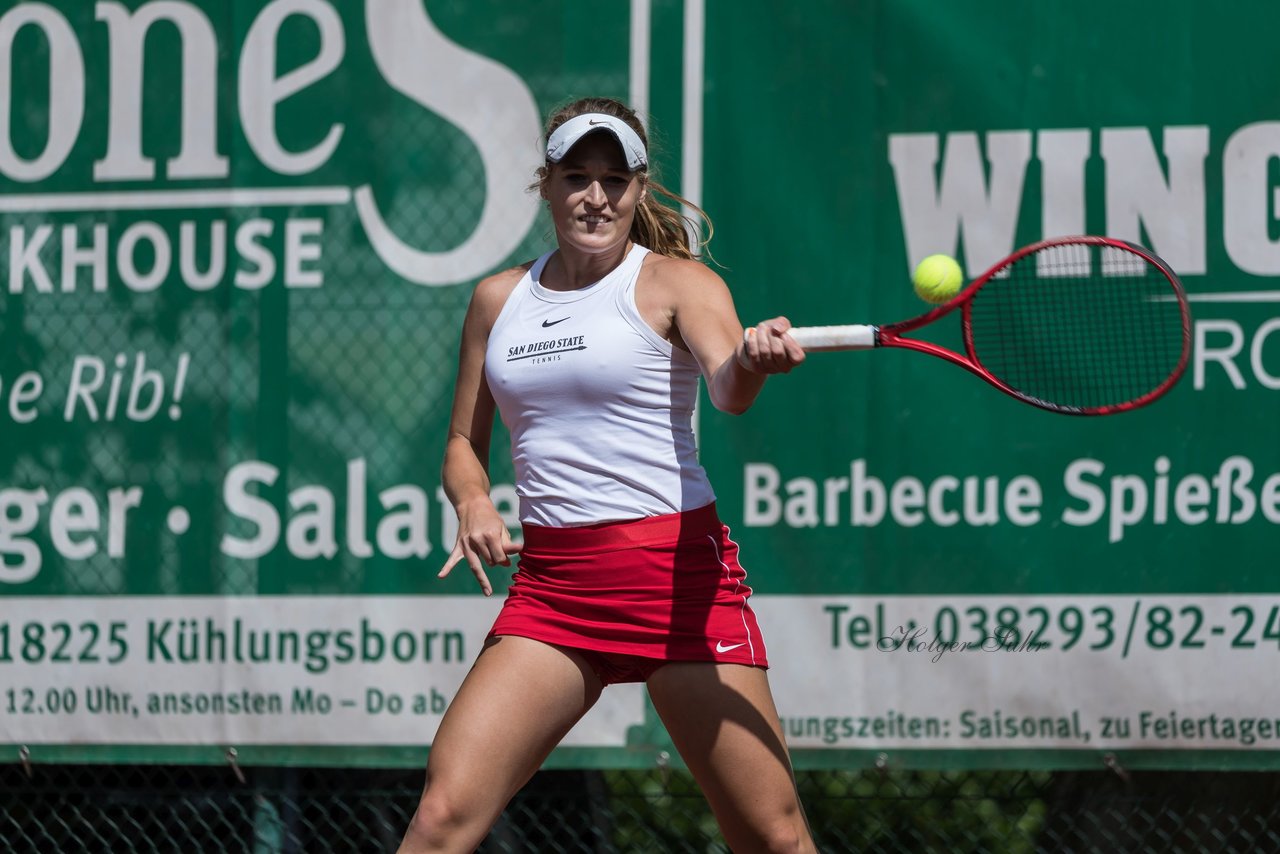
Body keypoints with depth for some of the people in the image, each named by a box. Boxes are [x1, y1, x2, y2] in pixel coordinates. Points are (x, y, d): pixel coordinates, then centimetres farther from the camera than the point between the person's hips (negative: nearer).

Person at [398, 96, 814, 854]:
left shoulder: (674, 282, -1)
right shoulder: (498, 299, 13)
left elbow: (730, 389, -20)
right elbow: (465, 443, 23)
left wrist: (752, 360, -45)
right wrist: (474, 503, 0)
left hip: (678, 571, -4)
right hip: (552, 584, 4)